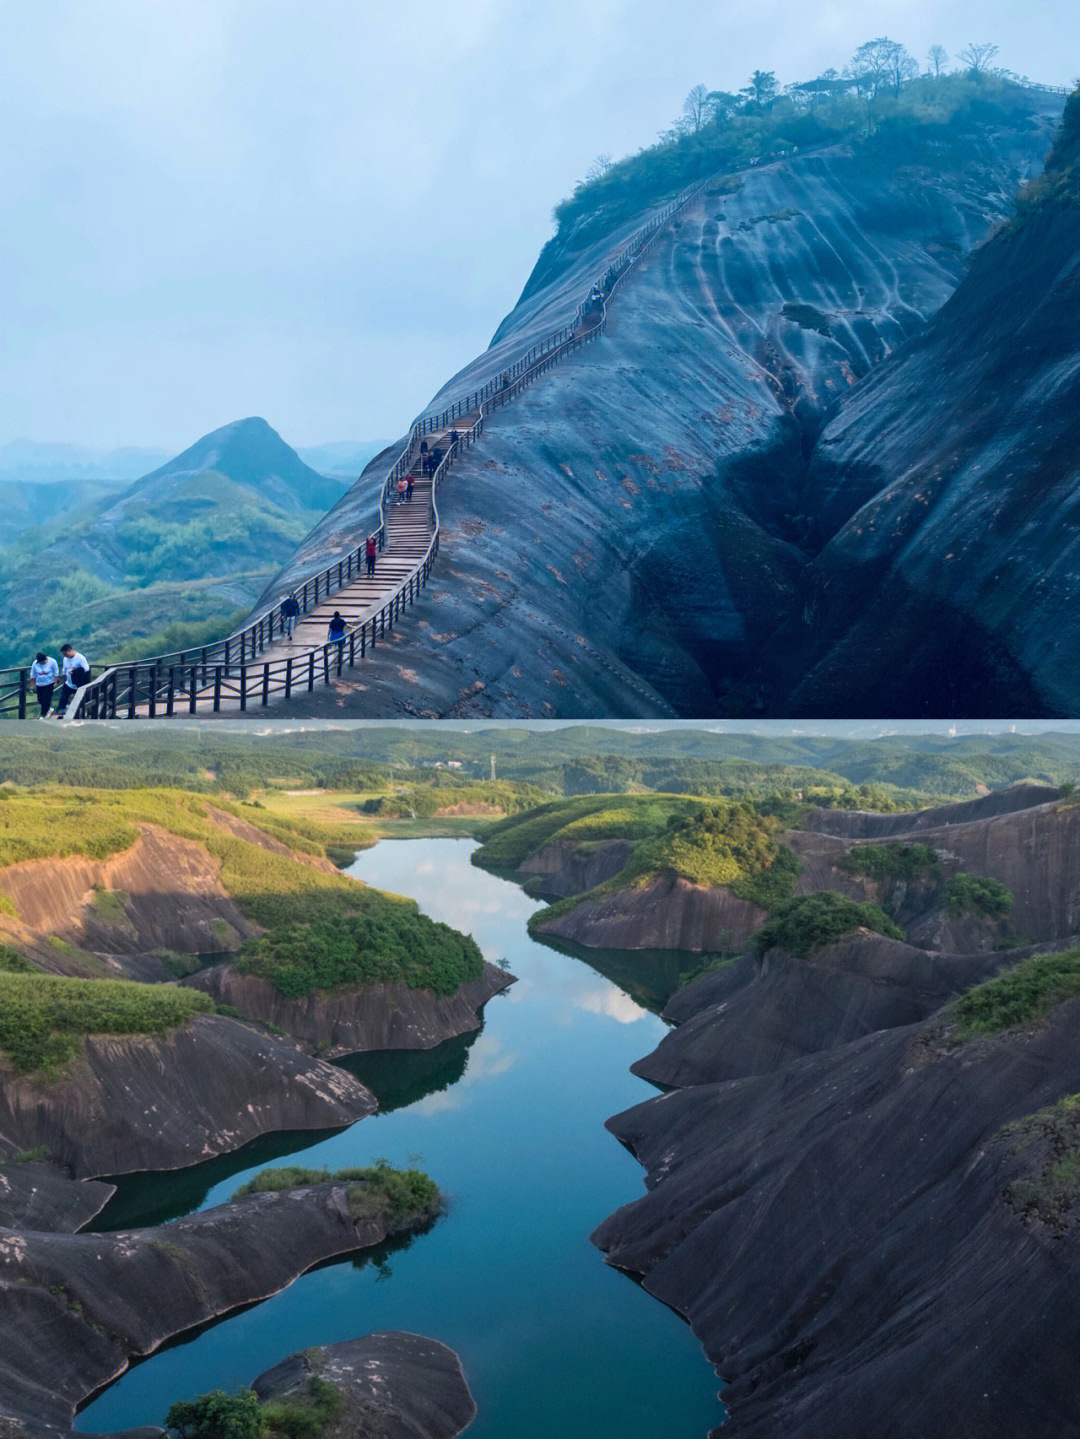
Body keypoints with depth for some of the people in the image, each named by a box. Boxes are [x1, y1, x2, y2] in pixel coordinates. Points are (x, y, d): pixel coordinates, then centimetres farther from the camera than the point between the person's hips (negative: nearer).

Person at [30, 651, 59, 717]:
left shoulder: (52, 662, -16)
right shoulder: (35, 663, -10)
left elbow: (56, 673, -7)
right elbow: (33, 675, 2)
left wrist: (55, 682, -7)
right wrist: (34, 684, 6)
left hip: (49, 684, -3)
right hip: (39, 684, 3)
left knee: (46, 700, -5)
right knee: (40, 699, 8)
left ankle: (43, 715, 8)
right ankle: (49, 707, 35)